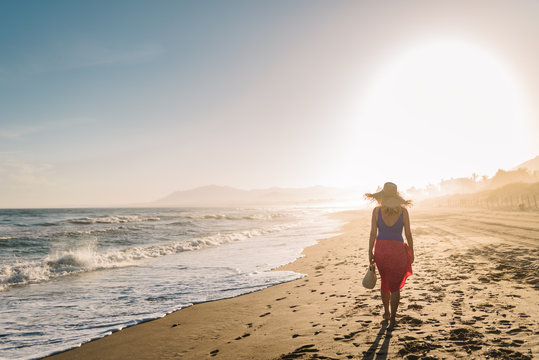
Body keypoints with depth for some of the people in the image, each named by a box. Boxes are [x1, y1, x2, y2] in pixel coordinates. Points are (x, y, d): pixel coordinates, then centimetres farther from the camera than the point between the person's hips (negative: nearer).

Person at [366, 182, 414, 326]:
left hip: (380, 249, 1)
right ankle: (392, 319, 11)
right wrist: (411, 253, 7)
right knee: (395, 286, 11)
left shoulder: (377, 210, -8)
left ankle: (386, 312, 33)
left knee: (384, 281, 23)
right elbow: (408, 234, -4)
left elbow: (373, 234, -7)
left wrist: (370, 253, 1)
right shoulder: (403, 211, -7)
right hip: (397, 250, -1)